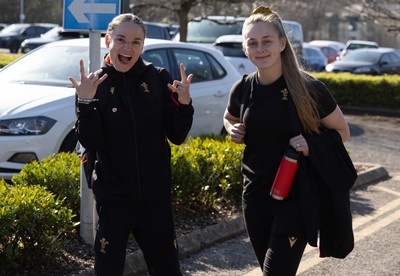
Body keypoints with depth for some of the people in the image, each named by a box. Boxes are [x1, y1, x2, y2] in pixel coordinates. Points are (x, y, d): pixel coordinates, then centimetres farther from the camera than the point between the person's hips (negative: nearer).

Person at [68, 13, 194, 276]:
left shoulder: (159, 79, -3)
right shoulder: (96, 84, -4)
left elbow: (177, 136, -1)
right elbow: (90, 143, -11)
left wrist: (184, 103, -17)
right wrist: (86, 102, -22)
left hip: (156, 195, 1)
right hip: (113, 197, -1)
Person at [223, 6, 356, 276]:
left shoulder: (308, 88, -12)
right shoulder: (242, 90, -1)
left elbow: (342, 132, -1)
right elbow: (230, 119, 21)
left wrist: (311, 144, -19)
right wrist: (233, 131, -1)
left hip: (296, 197, -4)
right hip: (255, 196, 5)